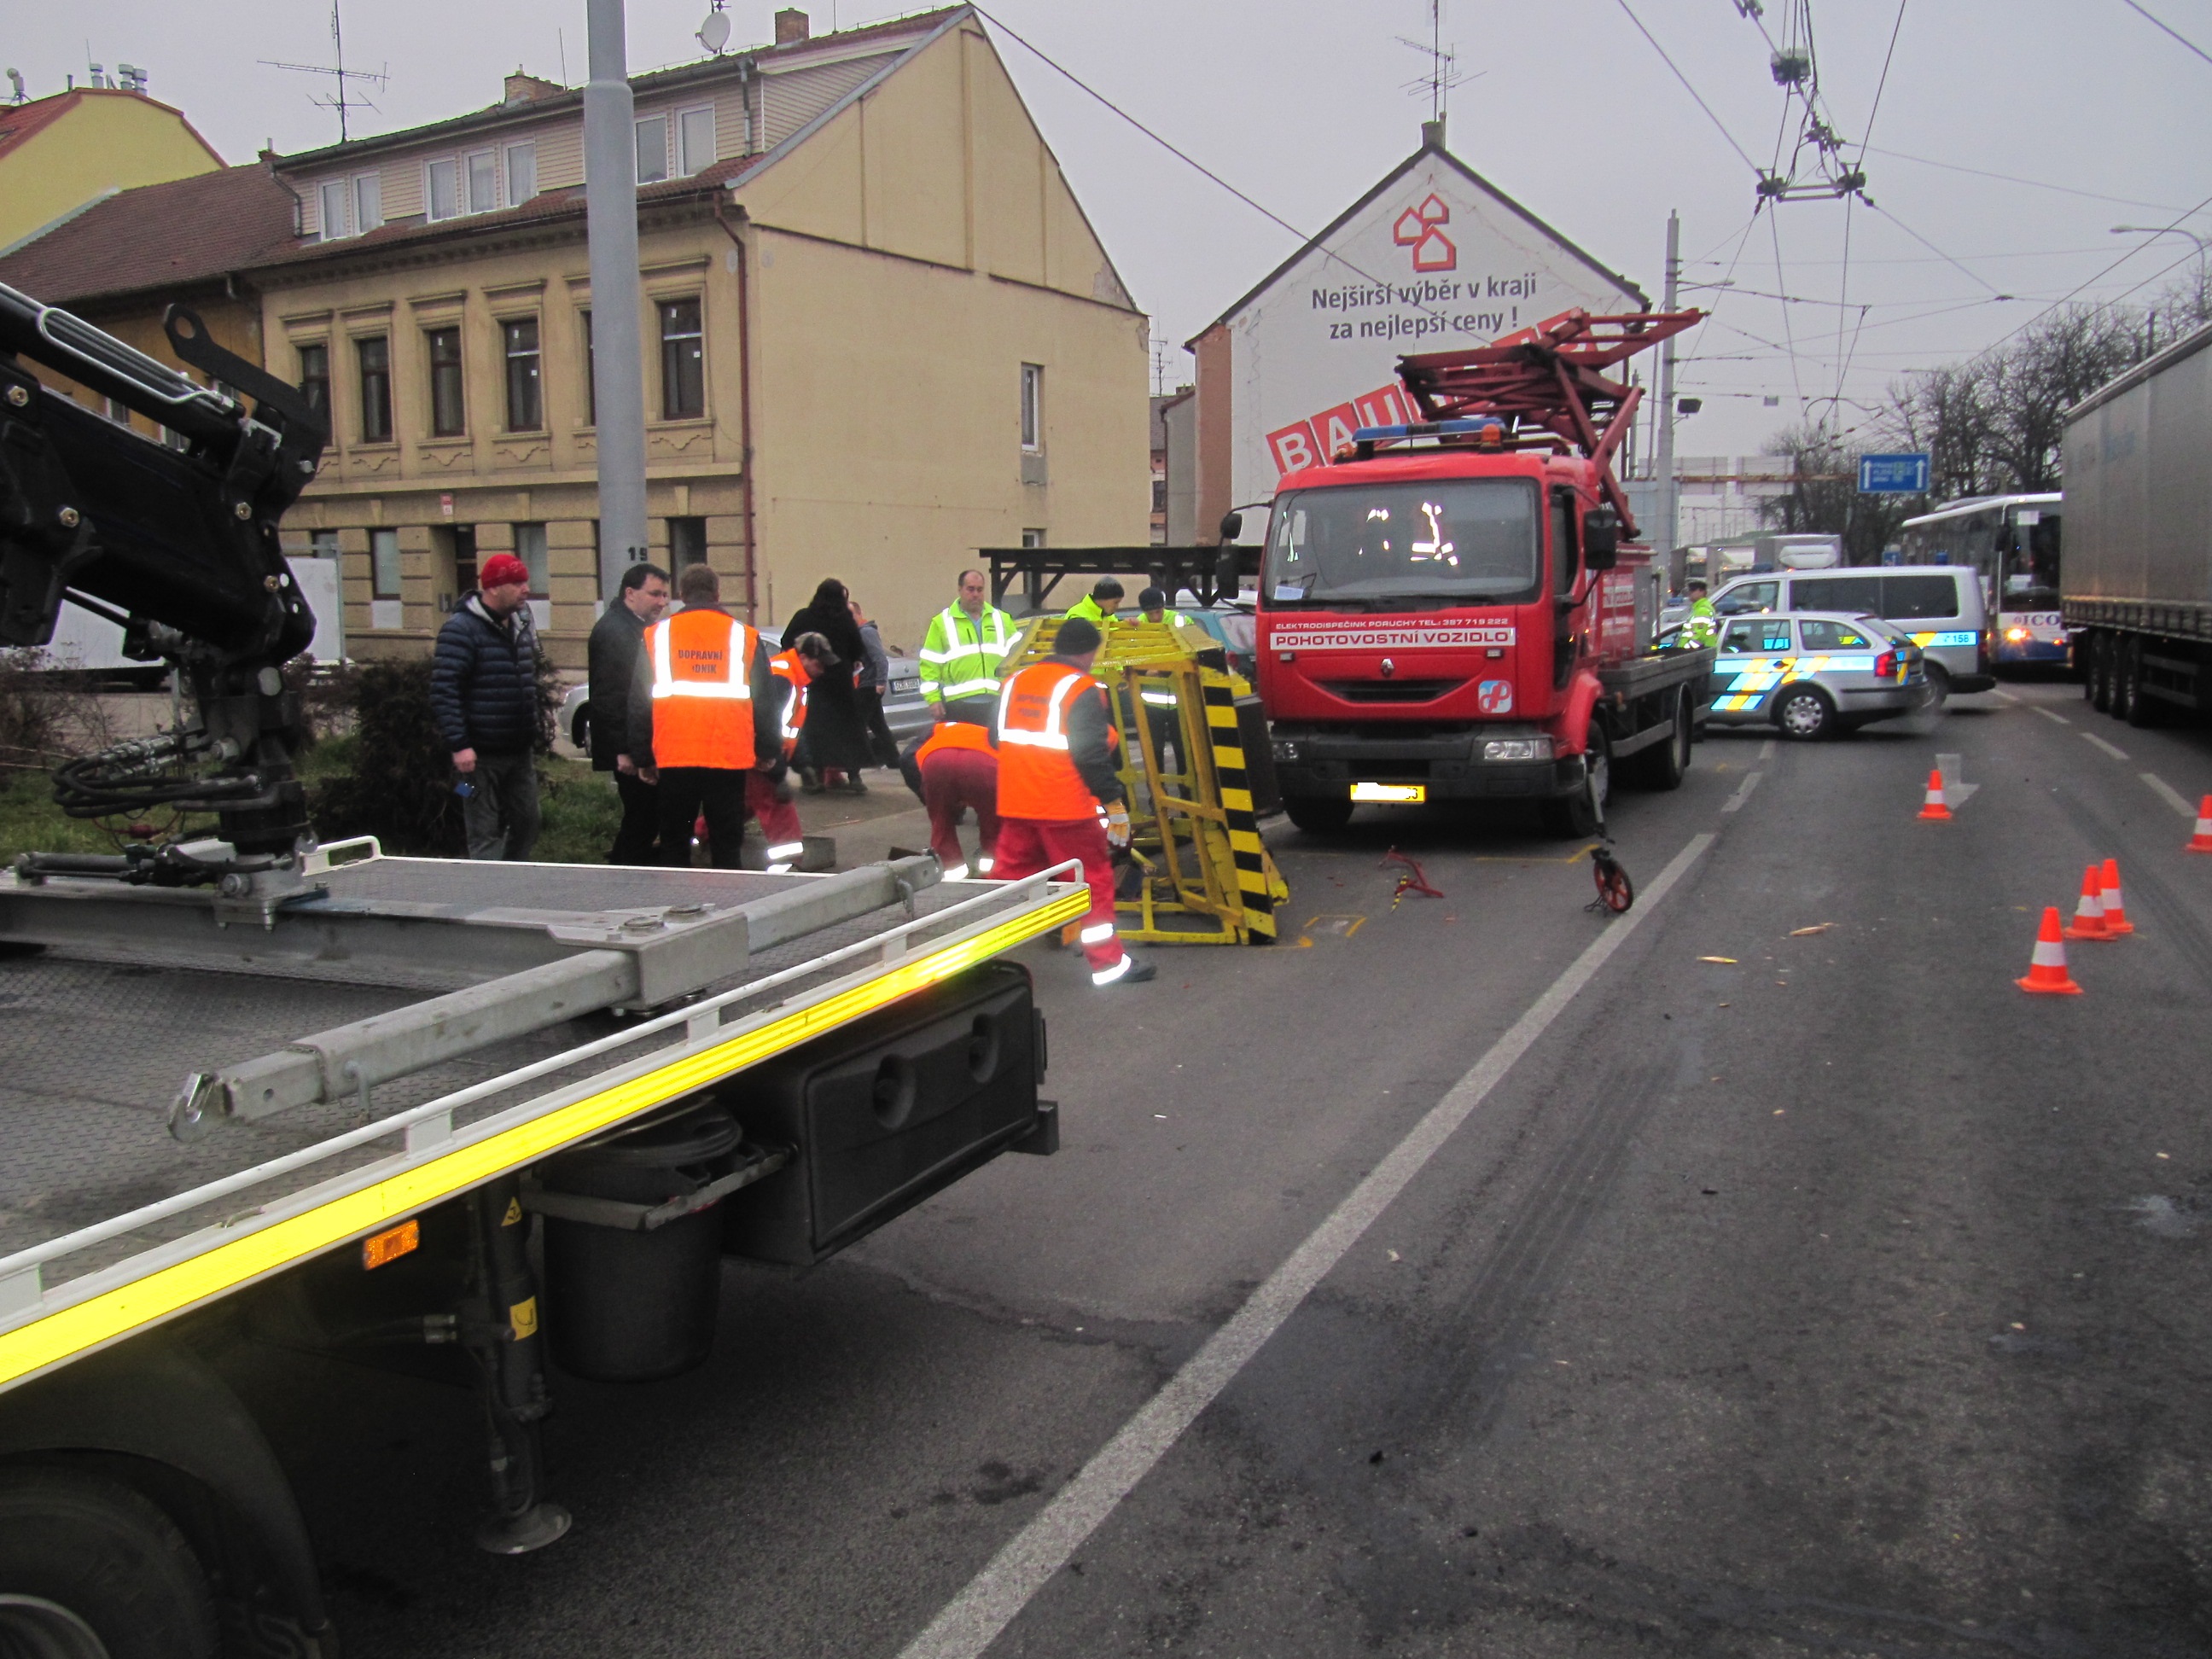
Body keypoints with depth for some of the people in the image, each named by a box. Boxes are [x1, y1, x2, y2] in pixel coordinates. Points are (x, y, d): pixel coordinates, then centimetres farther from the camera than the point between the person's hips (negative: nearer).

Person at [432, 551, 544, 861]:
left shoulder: (522, 625, 12)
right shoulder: (461, 629, -13)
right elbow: (443, 691, -17)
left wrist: (536, 727, 19)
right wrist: (458, 744, -22)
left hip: (521, 752, 8)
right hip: (481, 755, -8)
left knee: (527, 824, 14)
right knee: (486, 836, -4)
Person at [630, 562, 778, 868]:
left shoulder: (655, 636, 6)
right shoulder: (745, 637, 4)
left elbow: (639, 702, 9)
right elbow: (766, 701, 6)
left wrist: (641, 755, 15)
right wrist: (769, 751, 15)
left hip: (674, 759, 1)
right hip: (730, 758, -1)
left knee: (674, 846, 10)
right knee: (726, 846, 5)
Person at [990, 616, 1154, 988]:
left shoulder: (1015, 682, 11)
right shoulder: (1083, 690, -11)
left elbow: (997, 740, 18)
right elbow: (1091, 754, -17)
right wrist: (1114, 802, -11)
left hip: (1015, 804, 6)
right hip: (1066, 806, -6)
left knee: (1011, 874, 15)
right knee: (1092, 879, 3)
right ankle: (1108, 963, 7)